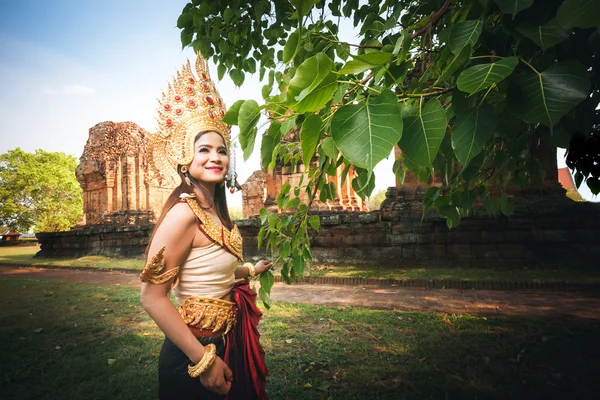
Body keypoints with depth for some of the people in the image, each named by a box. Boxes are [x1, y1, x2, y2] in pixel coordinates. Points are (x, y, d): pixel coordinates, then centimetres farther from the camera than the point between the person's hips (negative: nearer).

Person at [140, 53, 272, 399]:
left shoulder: (216, 210, 2)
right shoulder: (184, 213, -22)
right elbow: (152, 297, -23)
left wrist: (251, 270, 27)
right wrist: (204, 361, -21)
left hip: (228, 341, 8)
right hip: (196, 348, -8)